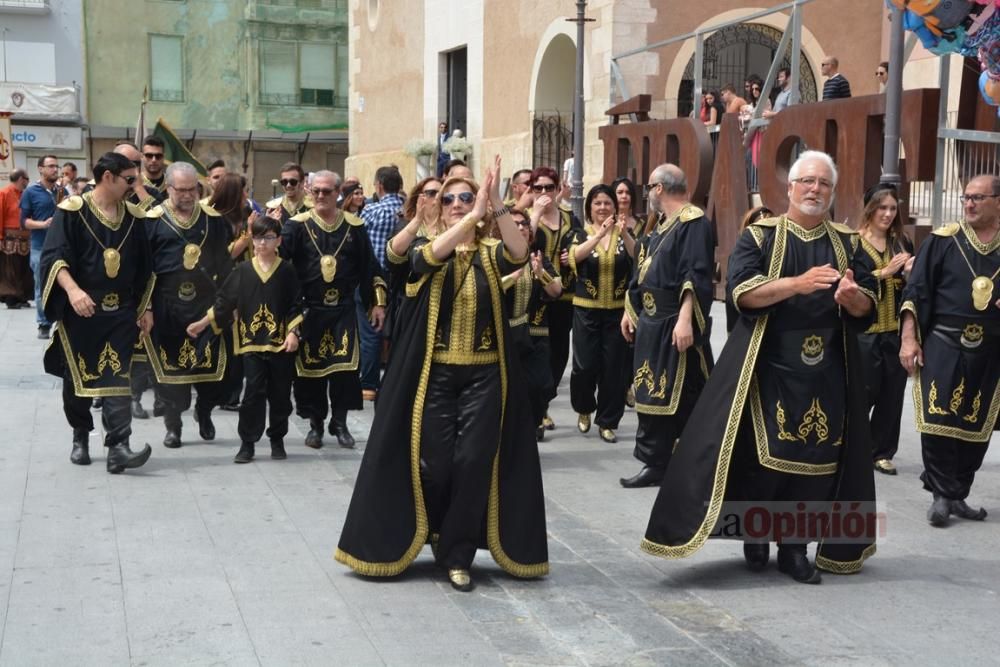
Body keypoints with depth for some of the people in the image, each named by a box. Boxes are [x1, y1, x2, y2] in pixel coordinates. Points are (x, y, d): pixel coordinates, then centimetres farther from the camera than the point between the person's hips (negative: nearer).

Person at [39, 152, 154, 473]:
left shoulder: (134, 216, 7)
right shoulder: (72, 211, -6)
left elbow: (144, 268, 14)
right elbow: (53, 256, -15)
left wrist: (145, 308, 11)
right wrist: (72, 289, -30)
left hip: (121, 312, 2)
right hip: (79, 312, -2)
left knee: (117, 379, -6)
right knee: (77, 378, 10)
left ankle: (117, 448, -11)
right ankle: (80, 437, 29)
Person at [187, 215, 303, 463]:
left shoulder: (287, 271, 1)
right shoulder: (242, 271, 4)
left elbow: (295, 306, 1)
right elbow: (225, 302, 7)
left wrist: (293, 333, -9)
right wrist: (203, 323, 4)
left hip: (281, 343, 0)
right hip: (252, 342, 0)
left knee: (280, 394, 6)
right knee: (253, 392, -3)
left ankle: (277, 440, 21)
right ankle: (247, 443, 5)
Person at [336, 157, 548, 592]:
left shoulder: (491, 253, 6)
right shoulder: (424, 250, 4)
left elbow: (520, 253, -18)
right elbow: (434, 253, -22)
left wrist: (496, 203, -29)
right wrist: (476, 212, -30)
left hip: (484, 376, 1)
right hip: (434, 374, 0)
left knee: (474, 463, -5)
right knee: (433, 465, -1)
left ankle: (457, 556, 9)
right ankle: (446, 540, 27)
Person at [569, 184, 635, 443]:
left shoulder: (623, 235, 5)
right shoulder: (582, 234, 3)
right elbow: (575, 257, -19)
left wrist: (624, 233, -29)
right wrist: (600, 233, -31)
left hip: (618, 310, 1)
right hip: (587, 310, -1)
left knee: (613, 367, 0)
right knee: (585, 366, -5)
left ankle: (607, 421, 12)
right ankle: (584, 409, 22)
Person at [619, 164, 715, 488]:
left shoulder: (693, 222, -14)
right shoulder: (662, 225, 16)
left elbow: (697, 276, -24)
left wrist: (685, 319, -30)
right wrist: (630, 311, 22)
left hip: (675, 325, -10)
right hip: (651, 322, 10)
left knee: (683, 397, -5)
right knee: (651, 392, 13)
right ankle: (655, 462, 23)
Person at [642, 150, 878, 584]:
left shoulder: (847, 243, 11)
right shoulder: (760, 235, 1)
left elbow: (868, 305, 5)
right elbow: (740, 291, -13)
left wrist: (852, 296, -18)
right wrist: (797, 283, -25)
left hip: (827, 373, 3)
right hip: (766, 367, -3)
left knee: (816, 459, 4)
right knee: (759, 457, -4)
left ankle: (795, 547, 16)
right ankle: (755, 533, 17)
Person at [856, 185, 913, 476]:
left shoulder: (901, 243, 10)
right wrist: (884, 272, -19)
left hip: (895, 330, 4)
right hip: (863, 330, -4)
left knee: (892, 393, 6)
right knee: (864, 392, -1)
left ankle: (882, 452, 18)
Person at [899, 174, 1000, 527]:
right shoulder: (942, 240, 0)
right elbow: (915, 292, -1)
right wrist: (908, 338, -9)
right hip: (942, 346, -2)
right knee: (938, 421, -7)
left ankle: (957, 494, 20)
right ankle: (943, 495, 5)